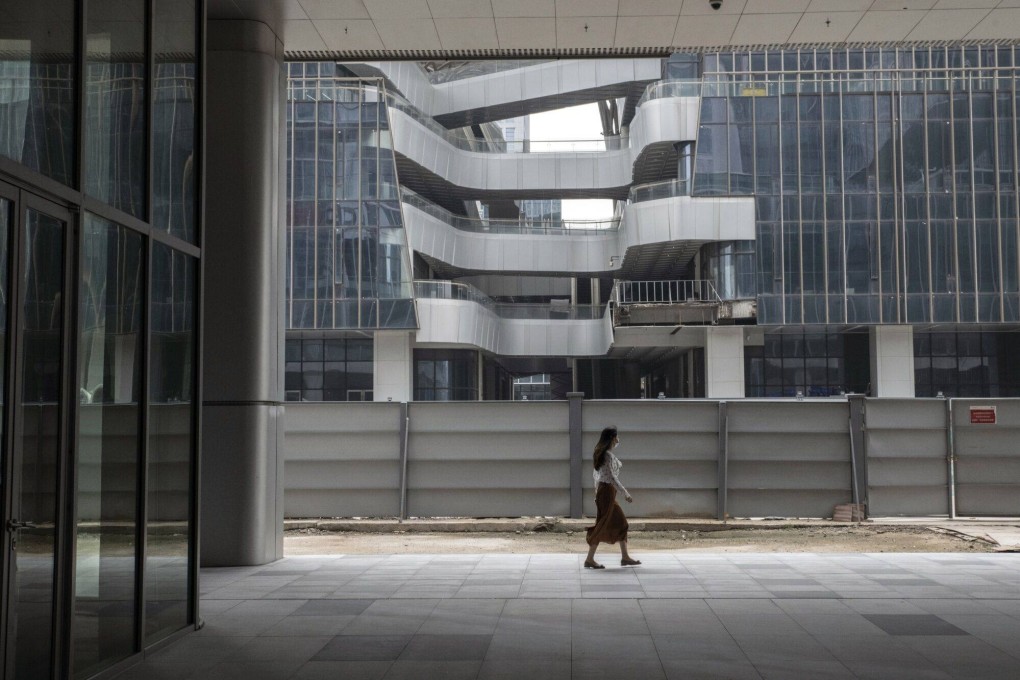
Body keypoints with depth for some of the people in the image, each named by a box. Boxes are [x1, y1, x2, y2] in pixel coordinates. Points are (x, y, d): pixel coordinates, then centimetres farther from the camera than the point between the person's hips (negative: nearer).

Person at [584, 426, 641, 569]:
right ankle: (589, 559, 0)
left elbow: (596, 474, 18)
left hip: (602, 489, 10)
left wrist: (597, 491, 23)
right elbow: (612, 477, -21)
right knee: (602, 525, -5)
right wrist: (625, 493, -19)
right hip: (608, 490, -10)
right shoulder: (608, 455, -16)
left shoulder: (601, 454, 13)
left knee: (620, 522, 13)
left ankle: (625, 557, 17)